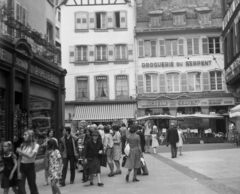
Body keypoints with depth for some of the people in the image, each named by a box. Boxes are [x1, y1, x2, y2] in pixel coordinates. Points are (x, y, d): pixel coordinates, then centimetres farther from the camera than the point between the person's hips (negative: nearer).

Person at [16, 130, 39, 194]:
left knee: (32, 186, 8)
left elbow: (30, 156, -19)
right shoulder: (22, 145, 4)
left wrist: (20, 151, -15)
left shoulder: (35, 145, -5)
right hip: (22, 167, 3)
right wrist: (18, 171, -3)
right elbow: (19, 159, 3)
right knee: (20, 188, -4)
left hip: (30, 167, -3)